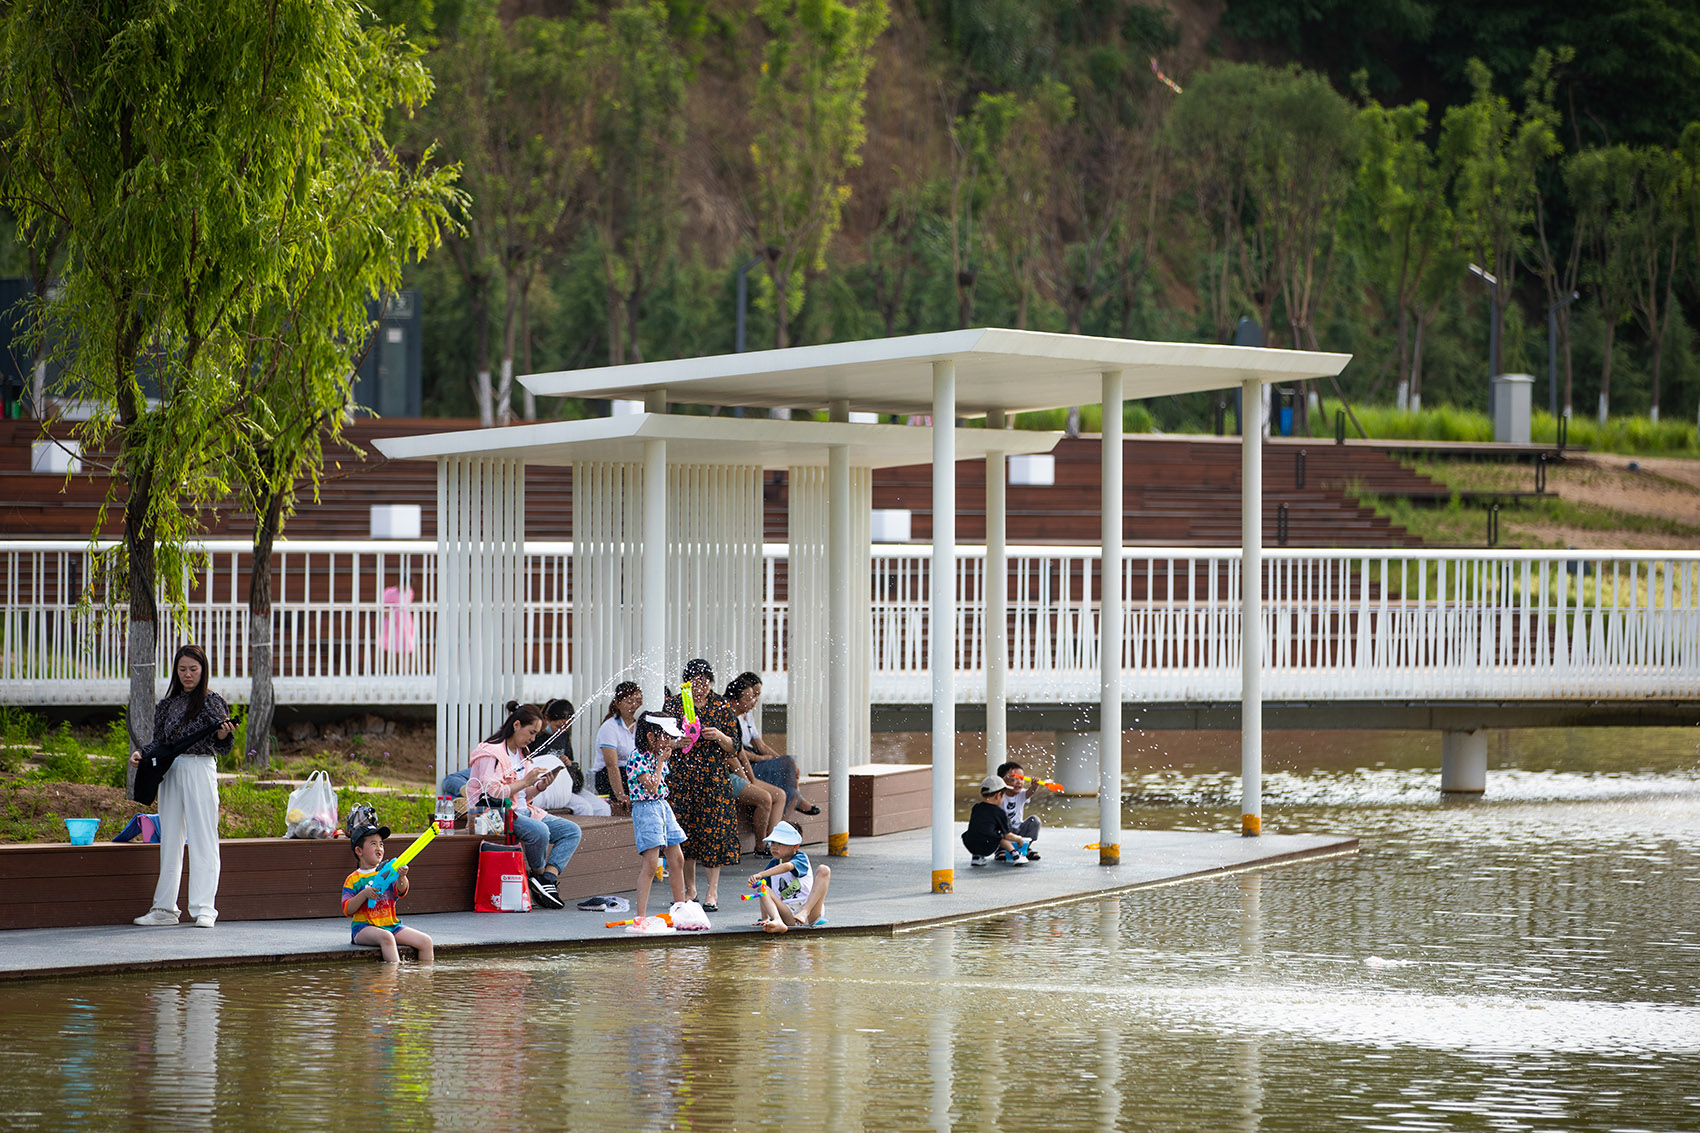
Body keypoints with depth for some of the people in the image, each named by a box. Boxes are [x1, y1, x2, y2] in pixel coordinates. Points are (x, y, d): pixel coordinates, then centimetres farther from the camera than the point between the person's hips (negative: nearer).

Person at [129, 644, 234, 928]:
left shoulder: (210, 702, 0)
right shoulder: (167, 705, 14)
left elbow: (221, 746, -5)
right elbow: (159, 744, 19)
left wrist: (223, 734, -27)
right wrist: (140, 755, 0)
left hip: (199, 771, -6)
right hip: (169, 773, 6)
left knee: (202, 840, -8)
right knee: (170, 840, 8)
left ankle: (204, 909, -10)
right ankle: (165, 908, 13)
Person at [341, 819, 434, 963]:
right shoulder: (353, 880, 3)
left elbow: (401, 891, -6)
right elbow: (347, 910, -6)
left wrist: (402, 878, -27)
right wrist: (364, 894, -20)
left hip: (391, 924, 4)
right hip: (364, 927, -4)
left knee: (425, 941, -12)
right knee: (386, 937, -37)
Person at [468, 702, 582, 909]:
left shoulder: (521, 752, 18)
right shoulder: (490, 754, -11)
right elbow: (492, 793, -22)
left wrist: (540, 785, 5)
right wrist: (526, 781, -20)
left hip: (523, 811, 9)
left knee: (572, 831, -7)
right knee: (539, 830, -36)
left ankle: (547, 877, -23)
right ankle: (539, 874, -11)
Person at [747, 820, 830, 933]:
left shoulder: (801, 858, -2)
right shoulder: (773, 864, 14)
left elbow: (787, 867, -26)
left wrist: (761, 875, -37)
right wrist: (765, 919, 6)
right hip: (788, 915, 3)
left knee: (824, 870, -18)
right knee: (763, 888, -17)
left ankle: (805, 912, -31)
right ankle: (778, 922, -45)